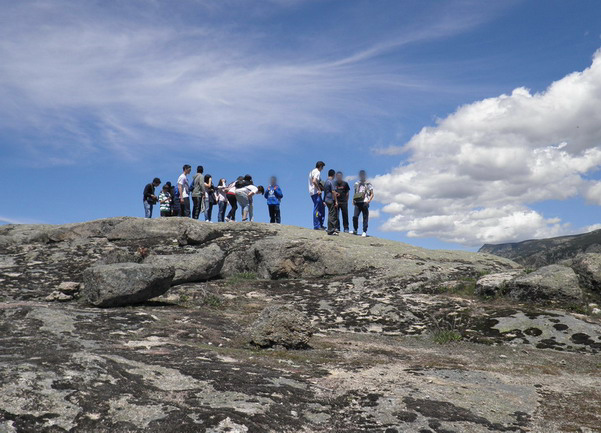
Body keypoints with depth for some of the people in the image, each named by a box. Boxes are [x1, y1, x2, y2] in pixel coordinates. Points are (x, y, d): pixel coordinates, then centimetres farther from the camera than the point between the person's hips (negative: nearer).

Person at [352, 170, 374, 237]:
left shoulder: (368, 184, 5)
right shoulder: (356, 184, 16)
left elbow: (372, 194, 3)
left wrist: (369, 200, -12)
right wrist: (353, 200, 5)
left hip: (364, 203, -3)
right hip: (357, 202, 3)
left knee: (365, 217, 0)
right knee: (355, 216, -7)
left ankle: (364, 232, 5)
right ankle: (355, 230, 9)